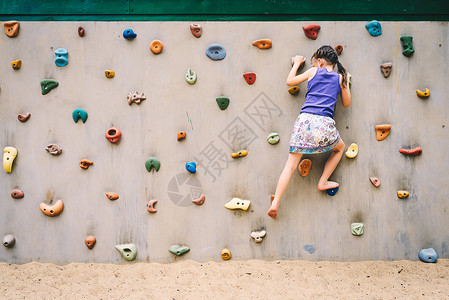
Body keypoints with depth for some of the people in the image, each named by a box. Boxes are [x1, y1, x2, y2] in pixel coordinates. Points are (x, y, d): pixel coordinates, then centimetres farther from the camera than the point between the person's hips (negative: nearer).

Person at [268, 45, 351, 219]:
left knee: (291, 164, 1)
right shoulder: (340, 78, 15)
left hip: (305, 119, 0)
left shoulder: (313, 72, 14)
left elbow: (289, 81, 24)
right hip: (325, 123, 0)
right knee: (340, 148, 32)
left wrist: (297, 63, 39)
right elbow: (346, 103, 24)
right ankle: (323, 182, 24)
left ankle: (275, 203, -8)